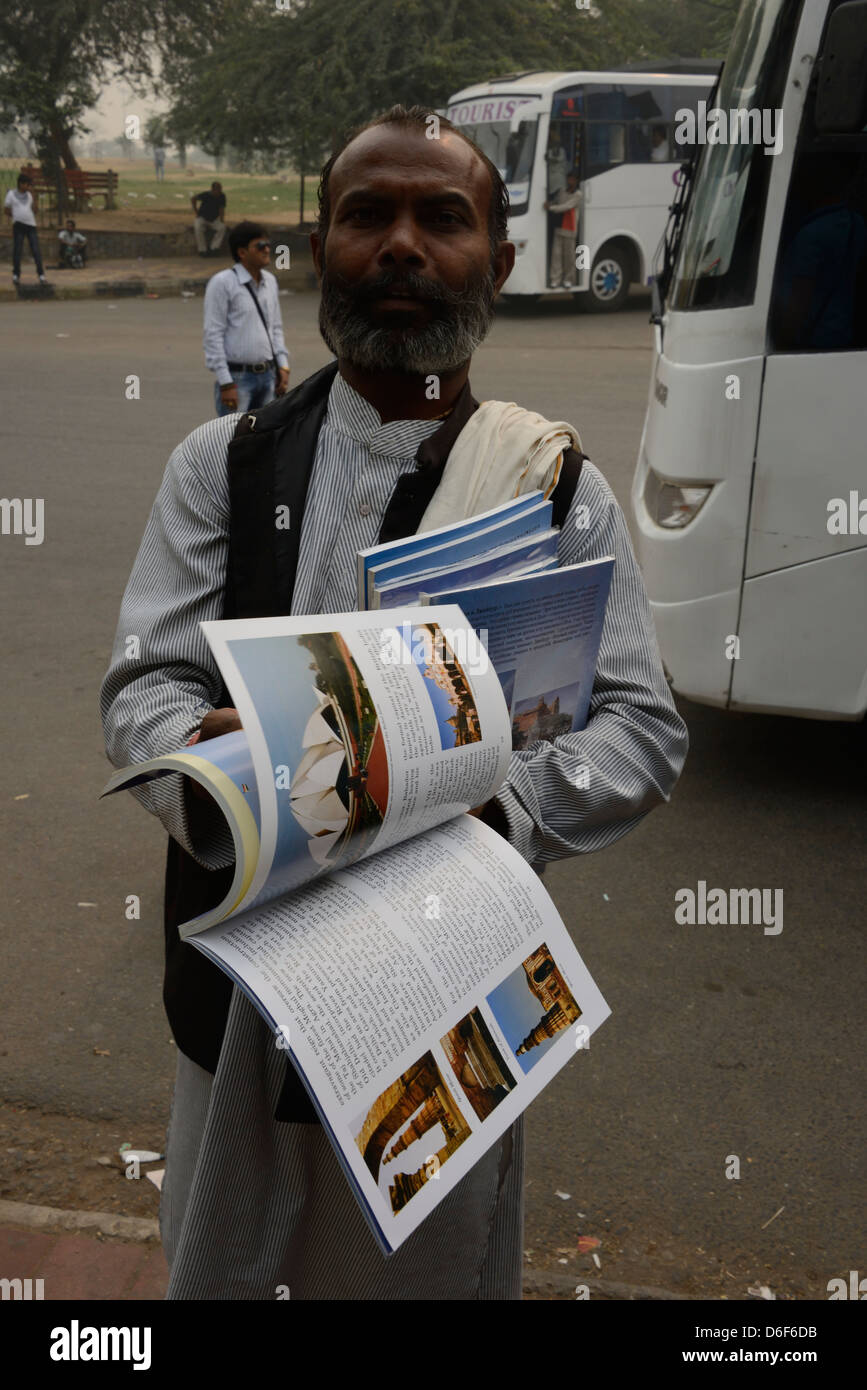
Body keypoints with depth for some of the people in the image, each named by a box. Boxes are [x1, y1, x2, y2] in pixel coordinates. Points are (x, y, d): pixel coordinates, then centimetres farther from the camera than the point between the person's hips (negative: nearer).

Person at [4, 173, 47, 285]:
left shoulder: (29, 195, 14)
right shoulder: (11, 193, 4)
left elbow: (34, 210, 10)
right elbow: (6, 209, 8)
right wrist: (15, 216, 0)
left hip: (31, 225, 3)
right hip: (18, 225, -3)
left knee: (36, 251, -5)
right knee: (17, 250, 0)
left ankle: (41, 275, -7)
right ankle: (16, 275, 8)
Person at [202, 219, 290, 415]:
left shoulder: (270, 281, 12)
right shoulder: (222, 283, -9)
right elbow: (213, 335, -11)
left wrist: (282, 365, 9)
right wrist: (225, 383, -16)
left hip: (267, 376, 7)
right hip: (237, 377, -7)